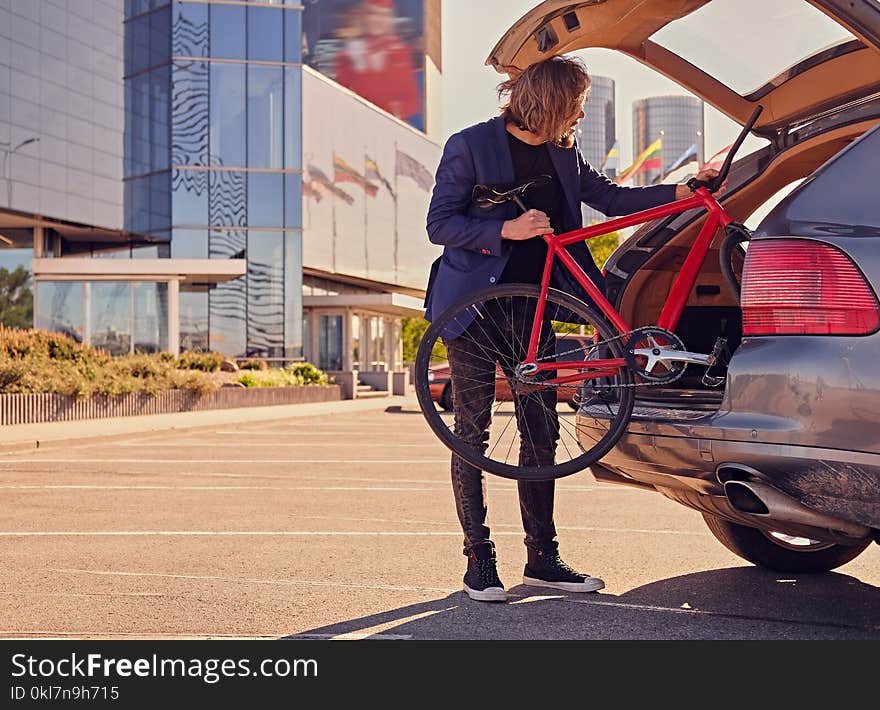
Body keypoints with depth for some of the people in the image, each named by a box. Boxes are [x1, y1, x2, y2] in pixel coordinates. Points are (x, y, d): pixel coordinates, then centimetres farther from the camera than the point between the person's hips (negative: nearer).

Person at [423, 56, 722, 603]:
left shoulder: (562, 154, 8)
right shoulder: (471, 146, -9)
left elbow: (609, 197, 13)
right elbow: (439, 223, -11)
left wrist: (684, 192, 5)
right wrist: (508, 228, -22)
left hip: (530, 306, 6)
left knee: (542, 432, 6)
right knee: (472, 431, 0)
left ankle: (543, 558, 15)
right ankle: (479, 559, 9)